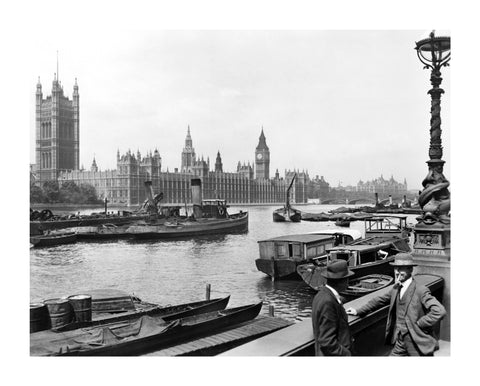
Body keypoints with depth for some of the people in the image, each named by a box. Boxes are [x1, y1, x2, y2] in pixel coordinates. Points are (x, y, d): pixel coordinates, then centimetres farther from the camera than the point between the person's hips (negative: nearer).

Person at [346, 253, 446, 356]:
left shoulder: (421, 291, -18)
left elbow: (439, 311, -26)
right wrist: (358, 311, 14)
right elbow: (379, 300, 16)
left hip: (418, 344, -6)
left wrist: (419, 324, -20)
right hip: (400, 342, 6)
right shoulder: (396, 289, 5)